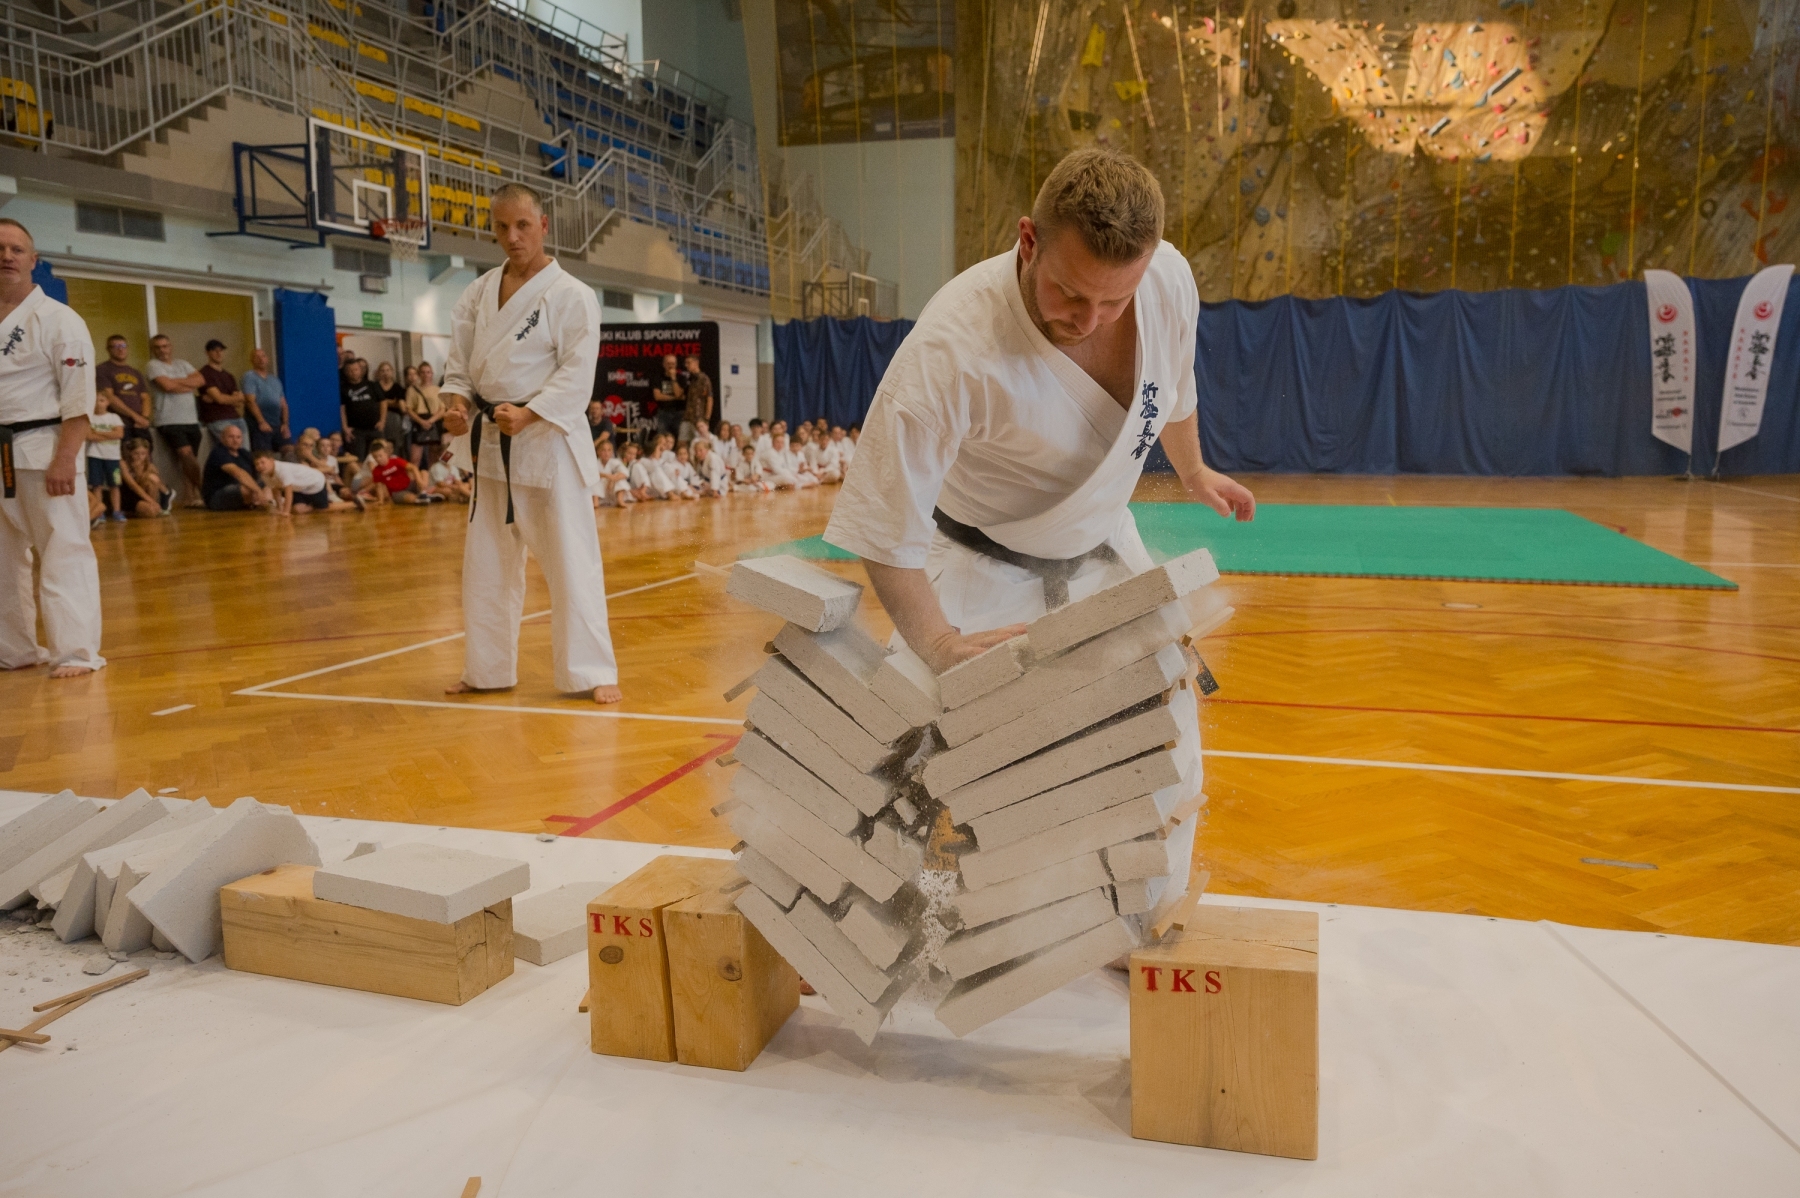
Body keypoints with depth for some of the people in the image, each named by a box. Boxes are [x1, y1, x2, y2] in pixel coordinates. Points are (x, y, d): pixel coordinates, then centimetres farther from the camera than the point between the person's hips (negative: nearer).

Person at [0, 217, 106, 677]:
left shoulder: (58, 319, -5)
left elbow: (78, 397, -11)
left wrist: (64, 458, -18)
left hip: (43, 449, -6)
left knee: (63, 554, -6)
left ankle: (76, 652, -2)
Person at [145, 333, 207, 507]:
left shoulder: (183, 364, 17)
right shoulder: (153, 366, 1)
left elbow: (200, 381, 2)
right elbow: (167, 386, -13)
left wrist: (176, 382, -6)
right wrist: (188, 385, -2)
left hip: (191, 420, 5)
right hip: (168, 421, -5)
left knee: (190, 460, 4)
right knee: (186, 454, -17)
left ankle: (189, 497, 8)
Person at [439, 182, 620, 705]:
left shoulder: (571, 296, -8)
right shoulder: (478, 293, 10)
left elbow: (577, 376, -14)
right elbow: (460, 360, 12)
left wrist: (527, 415, -24)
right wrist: (457, 402, -8)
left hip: (547, 441, -6)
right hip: (490, 444, 6)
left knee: (571, 560, -5)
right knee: (486, 563, 13)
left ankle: (592, 672, 5)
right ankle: (488, 669, 27)